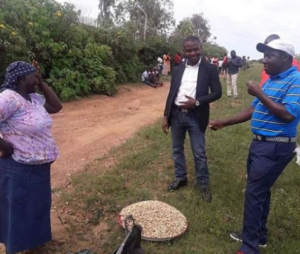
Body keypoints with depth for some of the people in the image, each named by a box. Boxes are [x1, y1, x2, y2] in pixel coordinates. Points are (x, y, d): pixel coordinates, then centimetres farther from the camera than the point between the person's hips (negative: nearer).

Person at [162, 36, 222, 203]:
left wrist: (197, 102, -19)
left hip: (195, 117, -4)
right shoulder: (178, 70, 7)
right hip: (176, 115, 4)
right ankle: (180, 178, 34)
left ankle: (203, 183, 23)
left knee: (199, 153, 4)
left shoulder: (210, 69, -4)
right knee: (177, 149, 15)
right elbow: (171, 94, 10)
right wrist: (166, 116, 6)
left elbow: (217, 93, -6)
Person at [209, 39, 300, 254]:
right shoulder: (271, 81, 13)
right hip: (260, 143, 9)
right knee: (261, 190, 17)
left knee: (254, 193, -4)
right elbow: (253, 110, 15)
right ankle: (258, 235, 34)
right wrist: (224, 123, 12)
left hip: (276, 147, -9)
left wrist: (260, 94, -21)